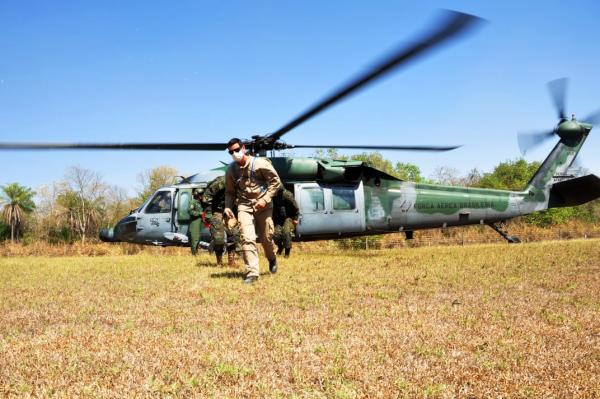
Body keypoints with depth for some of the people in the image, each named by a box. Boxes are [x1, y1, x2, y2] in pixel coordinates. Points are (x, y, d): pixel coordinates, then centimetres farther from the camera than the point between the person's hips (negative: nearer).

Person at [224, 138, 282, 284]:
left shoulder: (260, 164, -10)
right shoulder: (231, 170, 3)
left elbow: (276, 182, -6)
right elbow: (230, 191, 15)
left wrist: (265, 199, -15)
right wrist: (228, 206, -1)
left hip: (262, 205, -2)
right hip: (244, 206, 2)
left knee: (266, 237, 8)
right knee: (247, 239, -13)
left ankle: (272, 259, 41)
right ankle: (252, 273, -13)